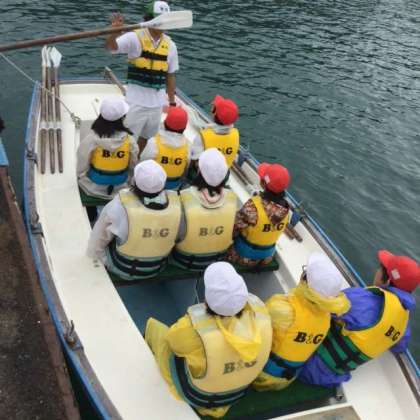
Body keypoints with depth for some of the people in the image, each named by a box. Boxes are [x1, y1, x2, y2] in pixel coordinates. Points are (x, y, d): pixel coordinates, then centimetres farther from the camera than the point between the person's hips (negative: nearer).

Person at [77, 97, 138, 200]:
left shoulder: (91, 138, -24)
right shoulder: (129, 140, -20)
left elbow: (81, 168, -16)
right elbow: (133, 167, -7)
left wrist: (81, 176, 7)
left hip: (94, 189, -1)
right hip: (120, 189, 2)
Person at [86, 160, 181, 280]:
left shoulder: (120, 206, -32)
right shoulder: (175, 203, -24)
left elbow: (99, 237, -14)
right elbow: (177, 239, -5)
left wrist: (94, 257, 6)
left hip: (123, 268, -3)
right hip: (158, 267, 3)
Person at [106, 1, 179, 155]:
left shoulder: (170, 45, 1)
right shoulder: (135, 37, -10)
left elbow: (170, 76, 8)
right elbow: (110, 47, -24)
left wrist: (172, 102, 12)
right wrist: (114, 30, -44)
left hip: (157, 102, 4)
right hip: (136, 101, -4)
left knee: (146, 137, 21)